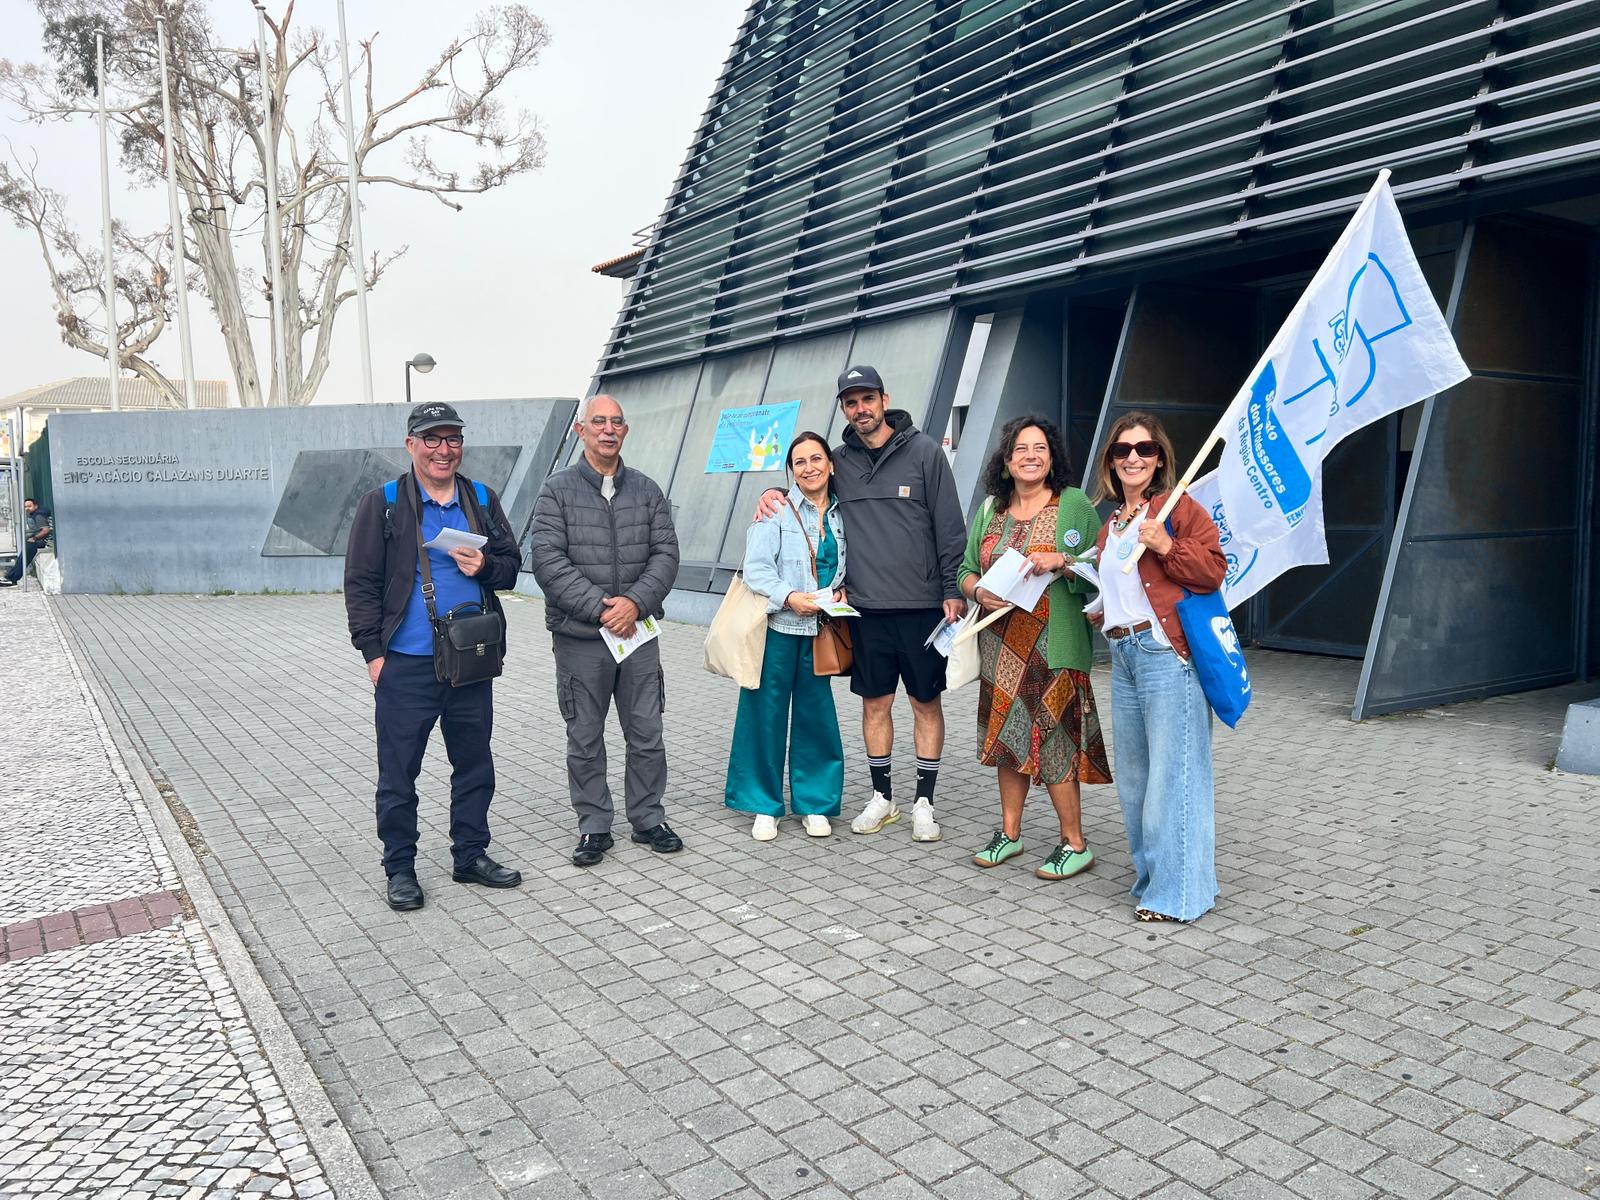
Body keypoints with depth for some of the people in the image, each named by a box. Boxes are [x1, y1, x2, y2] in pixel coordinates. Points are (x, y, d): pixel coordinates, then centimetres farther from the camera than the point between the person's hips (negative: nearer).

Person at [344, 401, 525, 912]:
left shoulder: (482, 500, 9)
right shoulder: (381, 504, -3)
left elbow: (510, 563, 14)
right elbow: (361, 582, -3)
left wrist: (484, 567, -9)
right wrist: (373, 651, -9)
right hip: (406, 665, -4)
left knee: (475, 763, 13)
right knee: (398, 771, 4)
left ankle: (471, 854, 28)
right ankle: (400, 867, 19)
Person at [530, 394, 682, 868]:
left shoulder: (646, 490, 8)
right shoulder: (556, 491, -1)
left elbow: (666, 554, 2)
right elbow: (548, 562, -10)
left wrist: (635, 602, -14)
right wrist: (601, 608, -17)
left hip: (639, 633, 2)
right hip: (579, 638, -2)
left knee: (647, 734, 9)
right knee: (585, 739, 8)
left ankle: (648, 819, 24)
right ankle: (594, 828, 20)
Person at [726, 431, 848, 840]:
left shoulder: (842, 514, 10)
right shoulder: (776, 509, -4)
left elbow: (849, 566, 19)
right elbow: (756, 569, -10)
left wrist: (841, 590, -1)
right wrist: (789, 597, -22)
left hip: (820, 629, 4)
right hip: (776, 627, -3)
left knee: (816, 713, 8)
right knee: (767, 712, 3)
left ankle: (814, 804, 21)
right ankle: (764, 806, 16)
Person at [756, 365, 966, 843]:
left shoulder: (924, 451, -4)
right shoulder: (839, 461, 6)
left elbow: (950, 527, -4)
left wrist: (953, 591, -9)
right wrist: (775, 491, 3)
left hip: (922, 606, -3)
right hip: (866, 607, 3)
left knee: (926, 702, 6)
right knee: (875, 702, 10)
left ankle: (924, 802, 18)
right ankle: (882, 798, 24)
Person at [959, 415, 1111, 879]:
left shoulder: (1074, 504, -2)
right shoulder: (990, 510, 12)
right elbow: (967, 570, 14)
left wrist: (1061, 561, -21)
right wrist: (978, 592, -6)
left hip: (1053, 645, -5)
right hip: (1001, 645, 5)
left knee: (1049, 739, -5)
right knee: (1006, 736, 11)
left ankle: (1074, 844, 10)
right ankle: (1009, 832, 26)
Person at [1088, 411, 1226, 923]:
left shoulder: (1179, 507, -4)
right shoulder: (1110, 523, 19)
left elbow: (1214, 569, -12)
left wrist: (1168, 546, -21)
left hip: (1167, 654, -9)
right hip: (1123, 655, 9)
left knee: (1171, 774, -5)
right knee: (1133, 777, 15)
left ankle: (1178, 893, 5)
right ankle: (1151, 875, 29)